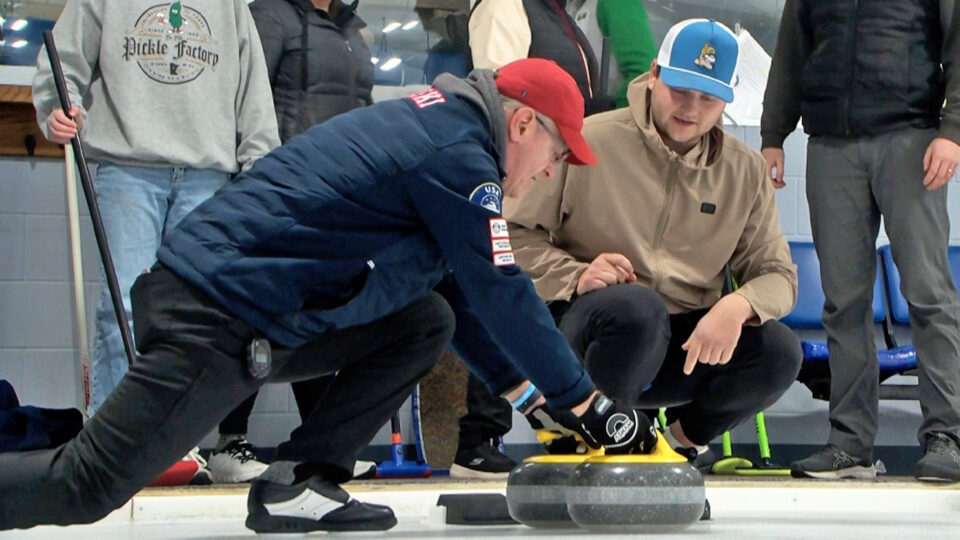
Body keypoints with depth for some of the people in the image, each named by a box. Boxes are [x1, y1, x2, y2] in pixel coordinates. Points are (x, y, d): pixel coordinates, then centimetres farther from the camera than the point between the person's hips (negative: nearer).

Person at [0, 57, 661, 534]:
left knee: (426, 321, 9)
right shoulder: (459, 153, -11)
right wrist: (587, 402, -2)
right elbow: (502, 296, -11)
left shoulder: (430, 124, 19)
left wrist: (529, 391, 23)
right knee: (88, 486, -13)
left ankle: (299, 481, 4)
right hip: (214, 329, -10)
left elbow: (466, 297, 25)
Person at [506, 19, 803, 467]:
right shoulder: (590, 142, -7)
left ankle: (683, 437, 8)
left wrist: (739, 305, -19)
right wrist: (575, 275, -23)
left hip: (684, 345, 5)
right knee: (635, 306, -39)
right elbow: (514, 233, -5)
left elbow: (777, 274, 4)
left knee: (779, 352, -21)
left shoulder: (743, 170, 7)